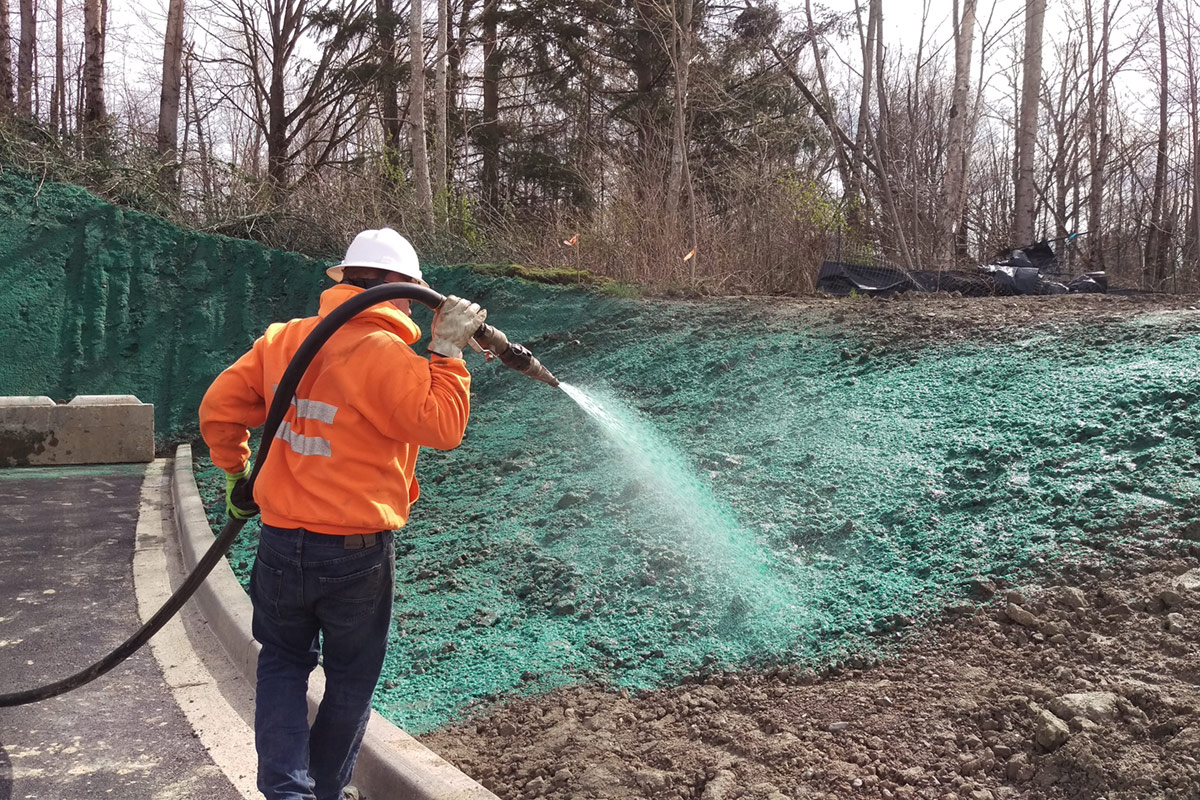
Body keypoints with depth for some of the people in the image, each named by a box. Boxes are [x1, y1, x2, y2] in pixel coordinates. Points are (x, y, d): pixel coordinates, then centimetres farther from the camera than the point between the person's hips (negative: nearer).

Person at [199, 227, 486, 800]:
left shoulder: (282, 339, 1)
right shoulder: (386, 355, -18)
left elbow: (219, 410, 7)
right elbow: (443, 427, -17)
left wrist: (236, 475, 21)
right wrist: (447, 350, -11)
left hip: (281, 543, 4)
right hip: (357, 553, -4)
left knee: (282, 662, 23)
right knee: (351, 679, 18)